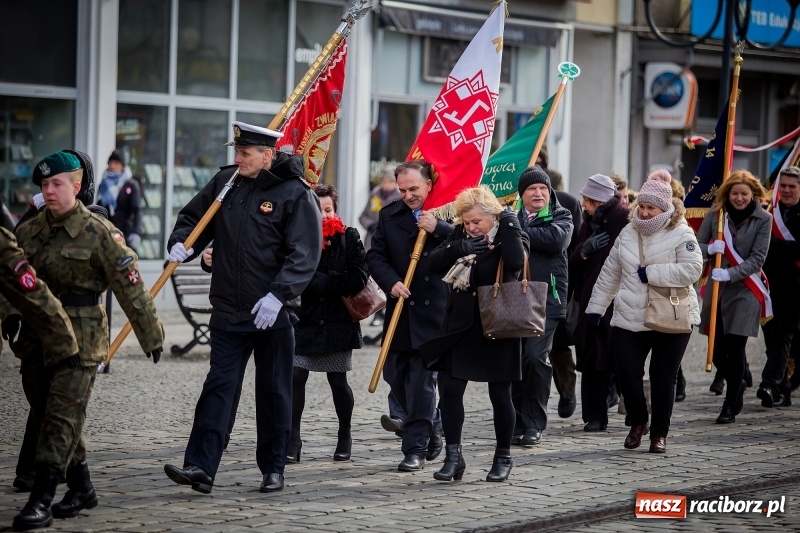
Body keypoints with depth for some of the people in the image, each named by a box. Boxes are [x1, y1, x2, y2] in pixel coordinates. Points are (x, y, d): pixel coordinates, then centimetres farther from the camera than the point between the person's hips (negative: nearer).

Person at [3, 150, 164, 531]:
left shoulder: (99, 233, -8)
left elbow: (130, 288, -6)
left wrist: (151, 336, -5)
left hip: (79, 339, -6)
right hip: (36, 338, 6)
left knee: (61, 420, -9)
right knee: (46, 417, 12)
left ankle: (40, 502, -10)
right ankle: (81, 489, 26)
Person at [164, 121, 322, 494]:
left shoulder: (296, 194, -9)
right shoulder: (225, 182, 7)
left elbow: (304, 254, -15)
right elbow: (193, 218, 18)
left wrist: (278, 295, -25)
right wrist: (181, 243, -4)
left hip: (273, 314, -4)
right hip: (229, 310, 4)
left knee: (273, 391, 8)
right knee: (218, 386, -2)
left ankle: (273, 469, 18)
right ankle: (200, 467, -8)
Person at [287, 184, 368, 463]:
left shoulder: (349, 238, -2)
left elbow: (359, 278, -11)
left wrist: (323, 282, -16)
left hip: (337, 322, 0)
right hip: (304, 321, 0)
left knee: (338, 381, 9)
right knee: (296, 377, -9)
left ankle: (345, 435, 28)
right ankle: (293, 440, -4)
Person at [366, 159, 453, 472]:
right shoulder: (389, 216, 9)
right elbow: (375, 257, 5)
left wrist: (437, 229, -20)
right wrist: (391, 283, -12)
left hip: (434, 311, -5)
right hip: (401, 307, 5)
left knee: (422, 379, -6)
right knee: (395, 375, 8)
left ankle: (416, 448, 1)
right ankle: (432, 425, 32)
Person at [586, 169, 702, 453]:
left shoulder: (680, 233, -6)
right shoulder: (628, 233, 10)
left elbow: (692, 269, -18)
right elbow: (610, 274, 17)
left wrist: (652, 273, -16)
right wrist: (596, 306, 17)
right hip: (629, 320, 4)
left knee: (663, 378, 3)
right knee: (627, 373, -2)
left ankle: (659, 432, 18)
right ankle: (638, 422, 23)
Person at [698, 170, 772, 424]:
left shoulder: (763, 219, -3)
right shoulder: (715, 214, 2)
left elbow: (757, 259, -8)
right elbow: (696, 246, 5)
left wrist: (730, 274, -21)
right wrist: (710, 249, -18)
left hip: (745, 290, -3)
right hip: (716, 289, 3)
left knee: (735, 347, -6)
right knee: (716, 347, 5)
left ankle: (731, 406, 8)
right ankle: (737, 385, 35)